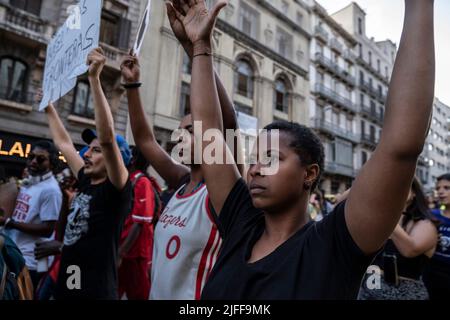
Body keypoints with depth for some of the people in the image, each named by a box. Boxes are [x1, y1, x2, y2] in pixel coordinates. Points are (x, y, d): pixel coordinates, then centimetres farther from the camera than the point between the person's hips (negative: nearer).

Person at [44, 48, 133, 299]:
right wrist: (49, 106, 27)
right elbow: (64, 143, 19)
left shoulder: (118, 190, -13)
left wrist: (94, 79, -29)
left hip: (96, 291, -7)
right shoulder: (87, 183, 7)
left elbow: (108, 138, -28)